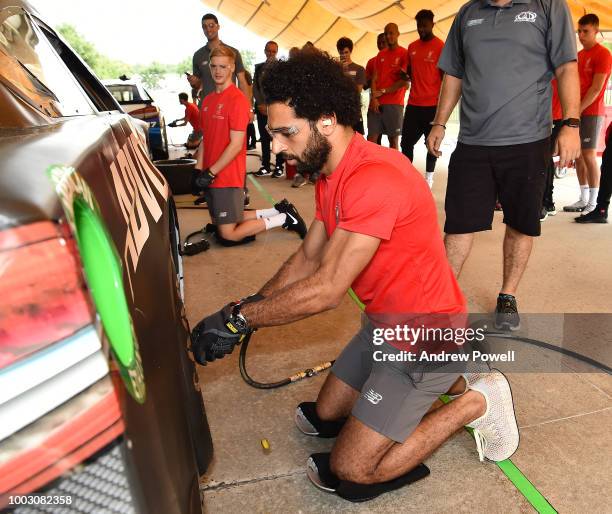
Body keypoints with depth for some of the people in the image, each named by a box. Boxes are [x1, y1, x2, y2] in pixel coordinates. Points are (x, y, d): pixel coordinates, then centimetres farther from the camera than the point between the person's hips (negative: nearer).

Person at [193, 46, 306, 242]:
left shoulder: (237, 99, -14)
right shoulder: (207, 100, 11)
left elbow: (236, 145, -18)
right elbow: (206, 139, 15)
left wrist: (211, 173, -16)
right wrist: (198, 169, 5)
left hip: (228, 177, -8)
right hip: (209, 175, 8)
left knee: (228, 234, -4)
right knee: (220, 223, 16)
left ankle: (285, 218, 8)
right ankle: (279, 211, 23)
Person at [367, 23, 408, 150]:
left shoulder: (404, 54, 1)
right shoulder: (380, 54, 17)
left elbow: (404, 81, -6)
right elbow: (374, 78, 12)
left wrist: (383, 91, -8)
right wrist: (374, 98, -4)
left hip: (394, 103, -4)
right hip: (376, 103, 5)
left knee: (393, 140, 0)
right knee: (371, 138, -2)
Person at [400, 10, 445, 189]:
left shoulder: (441, 47, -5)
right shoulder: (412, 47, 12)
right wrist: (404, 74, 2)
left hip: (432, 104, -5)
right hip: (413, 104, 5)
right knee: (406, 141, 4)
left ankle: (429, 177, 13)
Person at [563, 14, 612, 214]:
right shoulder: (579, 55, 17)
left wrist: (578, 110, -15)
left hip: (592, 112, -7)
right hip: (577, 111, 7)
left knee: (589, 156, -9)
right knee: (578, 155, 5)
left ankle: (593, 202, -4)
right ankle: (583, 199, 12)